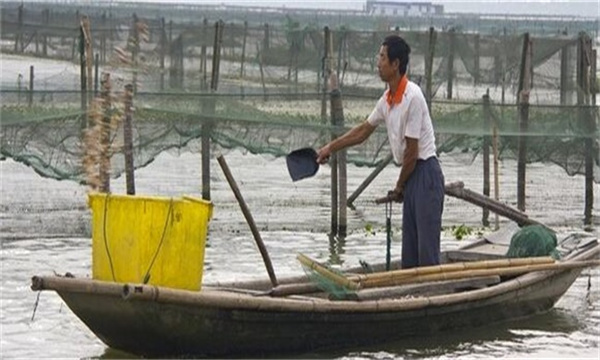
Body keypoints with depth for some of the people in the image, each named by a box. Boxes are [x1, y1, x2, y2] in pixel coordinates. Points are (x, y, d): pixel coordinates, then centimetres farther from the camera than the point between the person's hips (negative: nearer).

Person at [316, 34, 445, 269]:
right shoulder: (387, 99, 8)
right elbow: (363, 130, 24)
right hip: (410, 178, 9)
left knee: (427, 250, -10)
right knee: (408, 250, 10)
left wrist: (399, 188, -5)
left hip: (424, 173, -9)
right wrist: (330, 148, 25)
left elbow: (412, 151, -16)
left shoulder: (412, 97, -19)